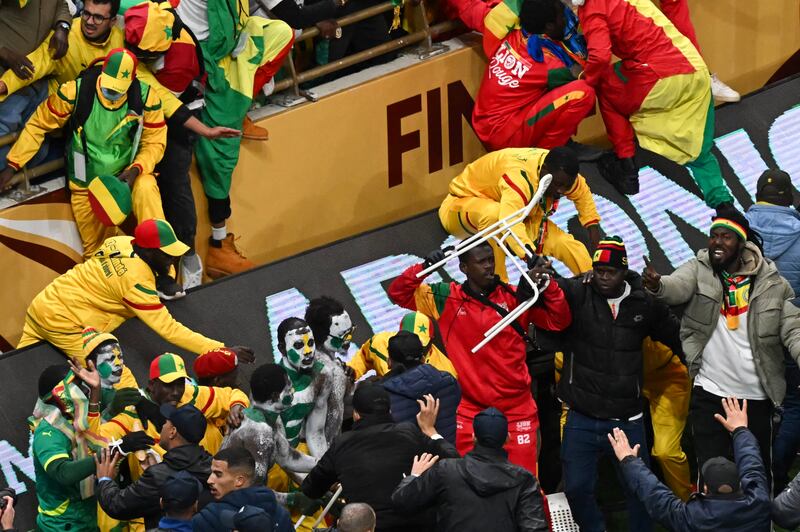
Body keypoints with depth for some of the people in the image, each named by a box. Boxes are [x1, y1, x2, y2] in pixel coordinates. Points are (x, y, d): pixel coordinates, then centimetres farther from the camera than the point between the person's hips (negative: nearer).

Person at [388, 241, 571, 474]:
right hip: (469, 409, 0)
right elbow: (398, 293, 6)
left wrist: (547, 286, -15)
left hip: (516, 408, 0)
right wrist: (423, 267, -10)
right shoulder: (447, 299, 2)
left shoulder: (514, 297, 2)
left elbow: (558, 321, 0)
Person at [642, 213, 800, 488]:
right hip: (709, 394, -1)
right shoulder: (699, 270, -2)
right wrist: (657, 285, -45)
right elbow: (678, 286, -22)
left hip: (757, 397, 1)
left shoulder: (772, 283, -1)